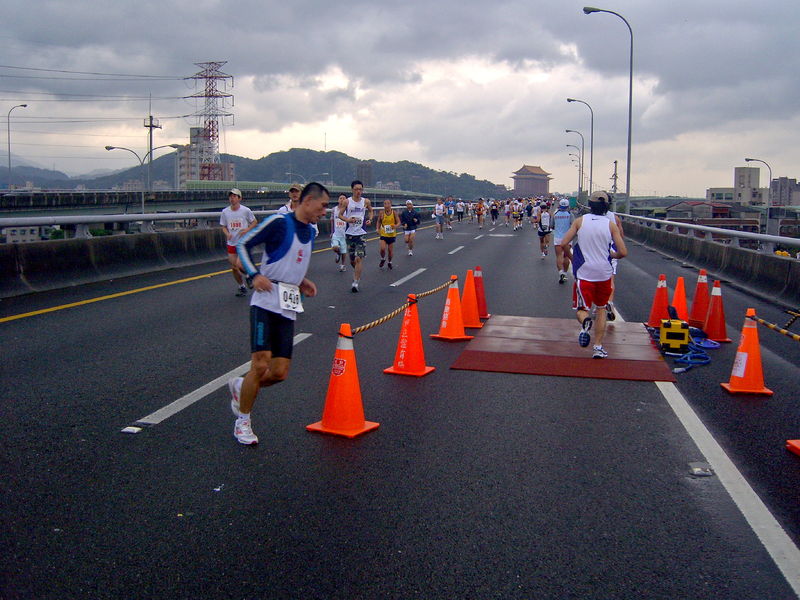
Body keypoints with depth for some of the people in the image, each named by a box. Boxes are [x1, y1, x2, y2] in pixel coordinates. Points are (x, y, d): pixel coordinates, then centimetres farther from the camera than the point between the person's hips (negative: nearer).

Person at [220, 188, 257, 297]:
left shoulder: (246, 210, -8)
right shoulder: (225, 212, 0)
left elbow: (254, 222, 3)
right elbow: (224, 226, 10)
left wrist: (247, 229, -14)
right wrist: (227, 233, -11)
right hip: (231, 243, 4)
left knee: (238, 265, -18)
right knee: (234, 268, 7)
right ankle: (241, 286, 28)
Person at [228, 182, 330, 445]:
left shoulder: (310, 232, 16)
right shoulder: (279, 222, -7)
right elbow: (242, 244, -4)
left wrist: (302, 282, 14)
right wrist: (254, 275, -16)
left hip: (288, 308, 7)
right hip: (266, 302, -7)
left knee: (280, 372, 1)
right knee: (261, 365, -11)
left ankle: (240, 387, 30)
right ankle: (242, 421, 8)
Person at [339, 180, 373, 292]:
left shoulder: (366, 201, 1)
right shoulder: (347, 201, -2)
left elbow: (371, 211, 20)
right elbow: (340, 214, 2)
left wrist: (370, 219, 1)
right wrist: (347, 219, -18)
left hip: (361, 233, -1)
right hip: (349, 233, 1)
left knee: (359, 258, -10)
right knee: (352, 260, 9)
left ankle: (355, 282, -6)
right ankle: (357, 274, 38)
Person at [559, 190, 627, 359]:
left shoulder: (580, 221, -1)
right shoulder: (611, 225, -2)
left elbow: (564, 244, -7)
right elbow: (623, 252, -4)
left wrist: (572, 258, 11)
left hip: (584, 274, -1)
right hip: (604, 274, 1)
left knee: (581, 309, 8)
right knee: (601, 309, 19)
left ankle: (585, 321, -29)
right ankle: (598, 347, 12)